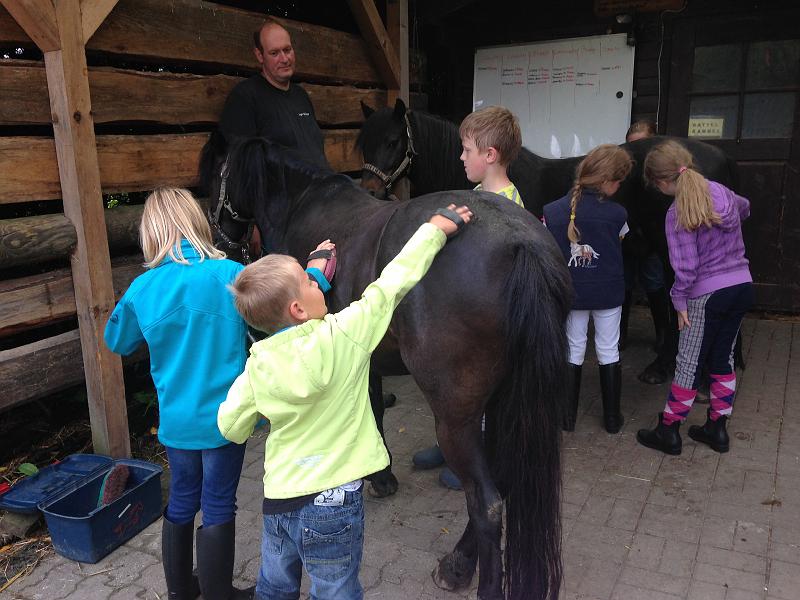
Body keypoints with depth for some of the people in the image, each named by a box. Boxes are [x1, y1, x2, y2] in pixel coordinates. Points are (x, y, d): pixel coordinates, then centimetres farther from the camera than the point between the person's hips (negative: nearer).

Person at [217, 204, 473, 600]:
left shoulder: (257, 363, -7)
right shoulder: (342, 336, -19)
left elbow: (230, 427, 3)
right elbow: (392, 283, -12)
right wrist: (436, 228, -2)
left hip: (276, 500, 4)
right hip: (332, 502, -3)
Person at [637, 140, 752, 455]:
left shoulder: (678, 214, -18)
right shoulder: (722, 191, 3)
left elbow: (685, 267, -19)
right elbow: (744, 208, 28)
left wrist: (679, 302, -6)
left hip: (707, 295, -7)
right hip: (743, 286, 7)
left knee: (688, 365, 3)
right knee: (723, 360, 16)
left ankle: (668, 432, 14)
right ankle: (717, 429, 26)